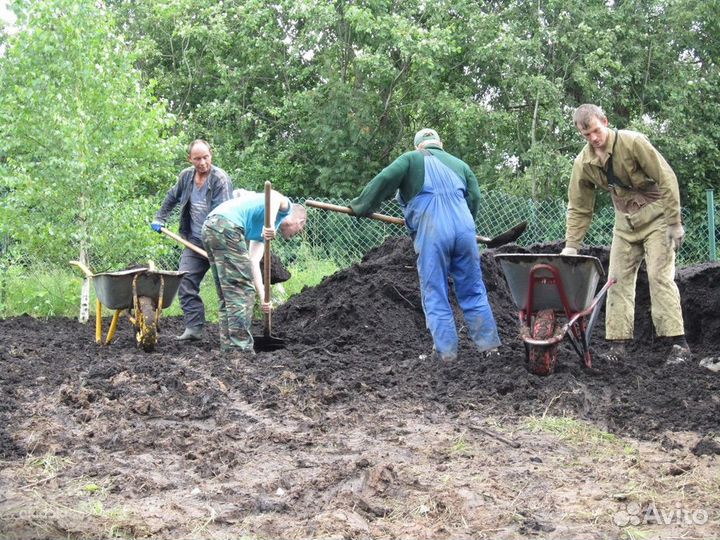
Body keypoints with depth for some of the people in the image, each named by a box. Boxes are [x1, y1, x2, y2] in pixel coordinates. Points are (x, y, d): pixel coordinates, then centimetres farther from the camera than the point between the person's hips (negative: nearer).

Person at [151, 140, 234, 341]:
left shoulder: (220, 179, -16)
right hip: (195, 241, 6)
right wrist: (160, 219, 26)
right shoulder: (186, 176, 6)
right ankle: (194, 328, -4)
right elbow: (172, 198, 27)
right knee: (185, 282, -5)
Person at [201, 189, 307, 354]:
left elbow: (253, 262, 22)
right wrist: (270, 224, -28)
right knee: (242, 291, -5)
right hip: (227, 225, -9)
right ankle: (241, 350, -5)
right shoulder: (286, 206, 13)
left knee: (227, 296, 15)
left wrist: (263, 297, 16)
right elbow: (274, 195, -13)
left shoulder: (262, 230, 33)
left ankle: (228, 349, 16)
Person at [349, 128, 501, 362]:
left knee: (435, 295, 3)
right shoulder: (459, 164, 22)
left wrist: (360, 206, 7)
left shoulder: (411, 159, 10)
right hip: (464, 229, 4)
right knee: (473, 291, 12)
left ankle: (446, 350, 1)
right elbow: (474, 198, 16)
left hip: (431, 235, -4)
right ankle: (488, 342, 12)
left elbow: (384, 181, -3)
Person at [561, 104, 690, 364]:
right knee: (618, 279, -1)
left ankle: (678, 343, -12)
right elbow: (578, 208, 3)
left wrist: (675, 223, -17)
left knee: (660, 276, -13)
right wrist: (571, 245, -3)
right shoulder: (583, 163, -5)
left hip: (655, 215, -5)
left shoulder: (633, 142, -20)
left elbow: (666, 179, -17)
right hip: (625, 222, 5)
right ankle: (619, 343, 2)